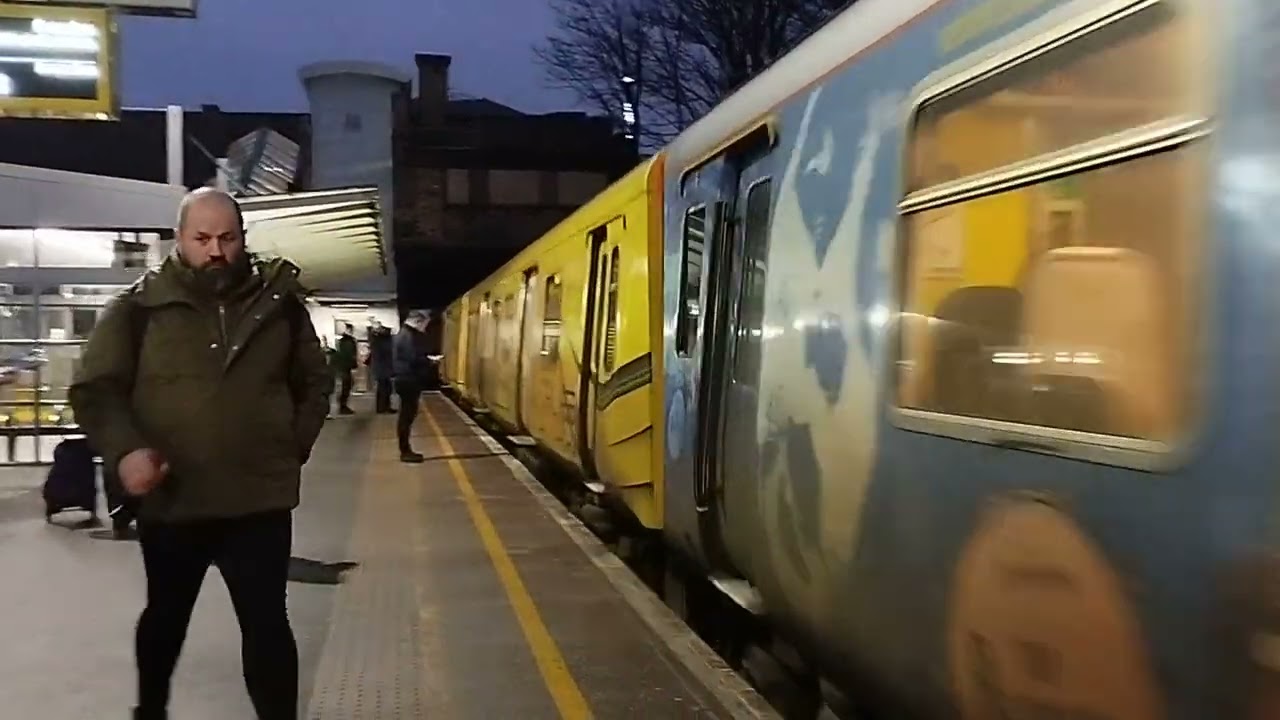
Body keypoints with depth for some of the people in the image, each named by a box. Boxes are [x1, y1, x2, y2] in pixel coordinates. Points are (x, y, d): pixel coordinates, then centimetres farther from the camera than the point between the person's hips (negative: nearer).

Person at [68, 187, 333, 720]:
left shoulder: (278, 302, -1)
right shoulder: (140, 305, -5)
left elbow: (315, 383, 12)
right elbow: (94, 388, -4)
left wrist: (295, 448, 3)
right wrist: (124, 449, -21)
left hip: (259, 500, -1)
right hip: (169, 500, 1)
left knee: (266, 624, 3)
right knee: (165, 617, 23)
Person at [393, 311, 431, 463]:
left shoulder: (403, 334, 16)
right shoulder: (409, 336, -18)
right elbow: (414, 359, -25)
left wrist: (426, 359, 10)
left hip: (404, 379, 11)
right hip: (409, 381, -11)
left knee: (406, 415, 14)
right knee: (408, 415, -6)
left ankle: (405, 449, 20)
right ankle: (405, 452, -2)